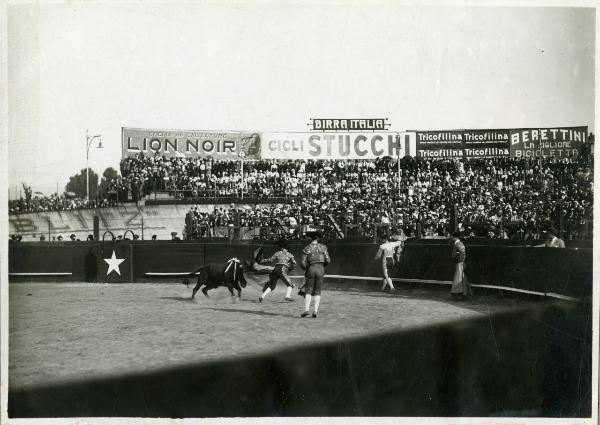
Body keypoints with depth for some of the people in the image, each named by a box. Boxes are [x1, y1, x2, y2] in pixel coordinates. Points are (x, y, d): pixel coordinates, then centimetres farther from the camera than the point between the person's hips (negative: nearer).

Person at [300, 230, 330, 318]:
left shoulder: (306, 248, -1)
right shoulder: (323, 247, 3)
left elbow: (303, 263, -5)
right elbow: (328, 261, 0)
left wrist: (306, 268, 16)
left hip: (311, 269, -1)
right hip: (320, 270, 1)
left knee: (308, 291, 6)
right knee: (317, 292, 9)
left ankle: (306, 310, -9)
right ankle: (315, 311, -1)